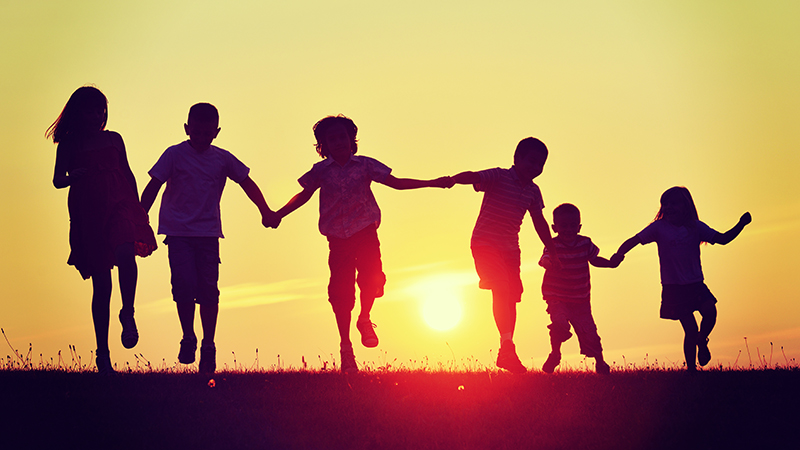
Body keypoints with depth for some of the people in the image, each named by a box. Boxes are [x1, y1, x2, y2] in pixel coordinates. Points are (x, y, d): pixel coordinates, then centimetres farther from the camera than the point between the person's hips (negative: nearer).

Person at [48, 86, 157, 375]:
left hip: (120, 205, 1)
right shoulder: (68, 145, 8)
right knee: (101, 284, 0)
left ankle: (128, 314, -17)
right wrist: (73, 176, -19)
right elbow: (57, 180, 3)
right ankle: (102, 353, 9)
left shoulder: (114, 139, 15)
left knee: (125, 251, -34)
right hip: (87, 214, -1)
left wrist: (139, 207, 14)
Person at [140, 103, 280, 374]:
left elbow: (247, 183, 16)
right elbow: (153, 187, -1)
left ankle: (208, 347, 11)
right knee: (184, 285, -16)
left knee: (209, 291, -1)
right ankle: (188, 339, 3)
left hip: (208, 234, 2)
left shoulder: (222, 159, 6)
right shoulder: (174, 155, -1)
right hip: (178, 232, -2)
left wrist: (265, 212, 10)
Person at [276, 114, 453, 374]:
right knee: (341, 291, -4)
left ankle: (365, 319, 10)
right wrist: (278, 214, 10)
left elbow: (396, 183, 6)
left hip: (365, 232, 0)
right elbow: (304, 195, 16)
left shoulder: (365, 165, 4)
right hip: (337, 238, 0)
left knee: (372, 277, -21)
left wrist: (433, 183, 2)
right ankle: (345, 345, 9)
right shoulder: (321, 171, 5)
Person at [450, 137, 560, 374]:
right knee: (501, 289, -23)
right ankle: (507, 345, -27)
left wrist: (552, 251, 18)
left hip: (510, 249, 7)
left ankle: (505, 354, 11)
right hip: (485, 244, -7)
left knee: (511, 298, 3)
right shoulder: (499, 177, -13)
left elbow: (539, 222, 17)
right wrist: (453, 179, -53)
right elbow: (475, 177, -31)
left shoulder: (533, 191, 6)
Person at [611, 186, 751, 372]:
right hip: (673, 287, -2)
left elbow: (722, 238, 1)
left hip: (695, 283, 2)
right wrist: (619, 254, -21)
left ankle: (702, 341, 10)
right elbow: (634, 240, -3)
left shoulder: (695, 227, 4)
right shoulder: (659, 227, -1)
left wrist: (741, 225, -13)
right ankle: (691, 369, 8)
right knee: (690, 330, -8)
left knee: (710, 310, -23)